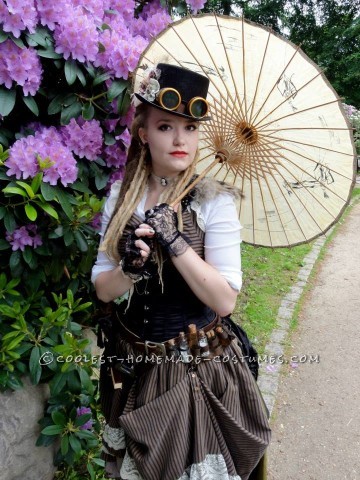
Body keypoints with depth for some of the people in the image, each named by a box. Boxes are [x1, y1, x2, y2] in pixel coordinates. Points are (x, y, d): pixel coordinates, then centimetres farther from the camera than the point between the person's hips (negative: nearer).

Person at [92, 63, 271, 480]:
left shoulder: (214, 200, -14)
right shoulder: (121, 196, -3)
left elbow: (224, 300, -19)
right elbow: (102, 289, -2)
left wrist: (174, 241, -27)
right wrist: (129, 268, -22)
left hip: (197, 366, -3)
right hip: (132, 363, 4)